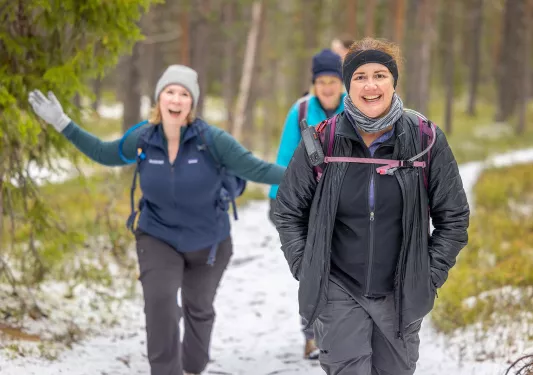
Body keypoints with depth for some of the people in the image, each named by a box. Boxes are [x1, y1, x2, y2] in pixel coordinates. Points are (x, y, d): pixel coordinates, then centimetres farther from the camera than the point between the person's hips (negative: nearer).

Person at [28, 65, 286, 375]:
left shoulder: (211, 139, -25)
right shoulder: (144, 139, -15)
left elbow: (255, 169, -23)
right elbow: (105, 154, 2)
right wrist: (62, 123, -2)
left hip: (208, 242, 0)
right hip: (159, 238, 0)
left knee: (199, 308, 20)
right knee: (160, 303, -23)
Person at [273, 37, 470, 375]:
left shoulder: (426, 141, -5)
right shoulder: (322, 142, -5)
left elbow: (454, 217, 3)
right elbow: (288, 212, 6)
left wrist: (430, 276, -2)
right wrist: (306, 270, -1)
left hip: (401, 295, 1)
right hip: (338, 291, -1)